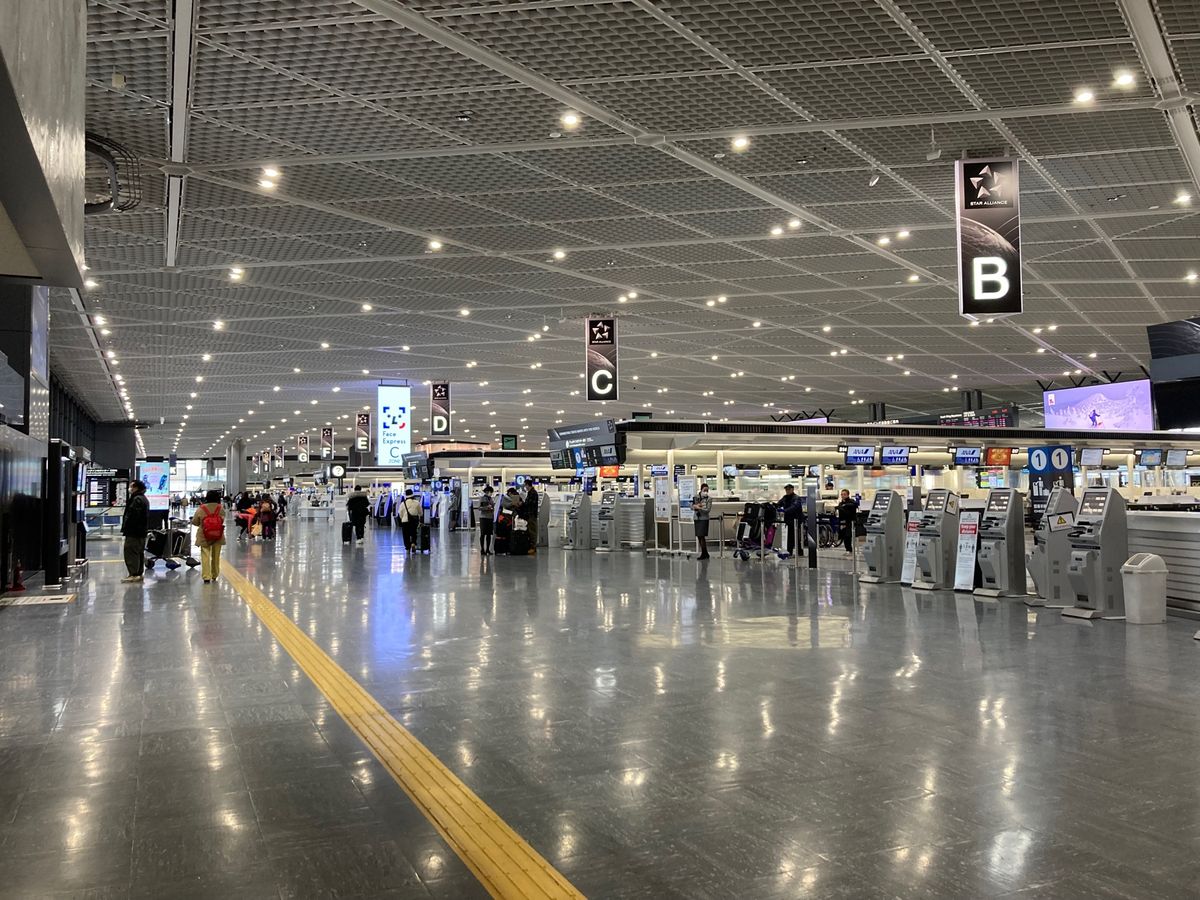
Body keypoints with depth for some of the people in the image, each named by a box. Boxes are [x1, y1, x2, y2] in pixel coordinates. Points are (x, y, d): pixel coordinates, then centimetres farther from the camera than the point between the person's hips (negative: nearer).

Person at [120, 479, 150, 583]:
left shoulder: (137, 499, -17)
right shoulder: (144, 499, 17)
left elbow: (132, 515, -23)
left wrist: (125, 527, -17)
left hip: (134, 531, -11)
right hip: (142, 531, 11)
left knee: (130, 551, -9)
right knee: (140, 552, 14)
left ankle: (134, 574, -11)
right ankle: (140, 573, 19)